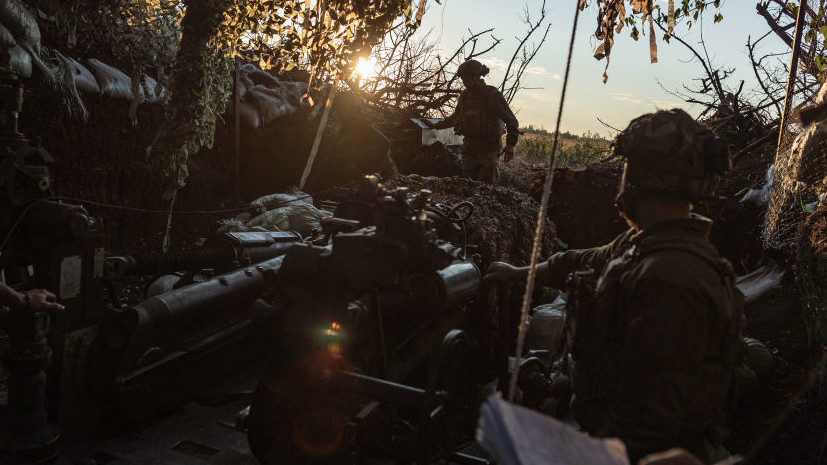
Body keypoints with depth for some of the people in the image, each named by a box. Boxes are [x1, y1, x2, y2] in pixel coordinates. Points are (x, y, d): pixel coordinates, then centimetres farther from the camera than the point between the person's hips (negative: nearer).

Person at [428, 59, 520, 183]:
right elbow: (455, 118, 28)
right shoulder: (465, 96, 9)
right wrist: (436, 126, 30)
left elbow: (511, 121, -5)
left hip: (489, 148, -5)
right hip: (470, 148, 5)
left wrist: (510, 144, -16)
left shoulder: (493, 95, -8)